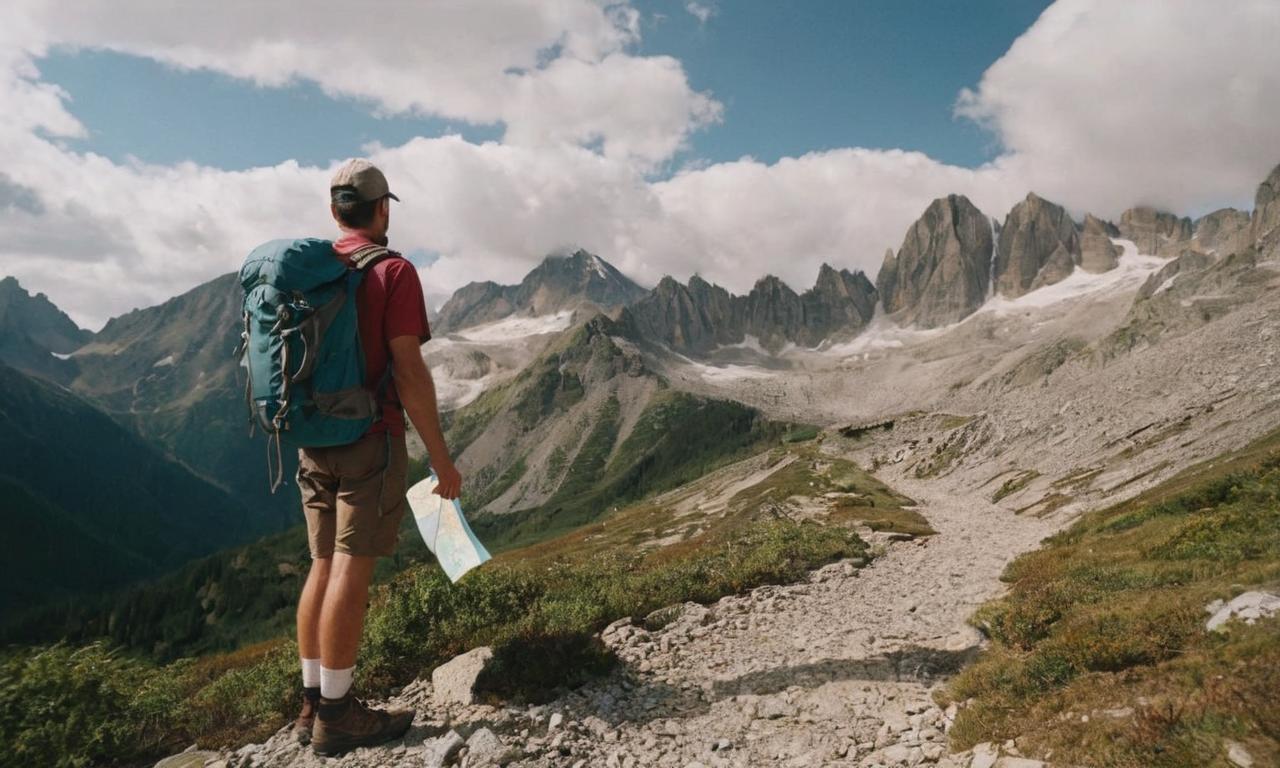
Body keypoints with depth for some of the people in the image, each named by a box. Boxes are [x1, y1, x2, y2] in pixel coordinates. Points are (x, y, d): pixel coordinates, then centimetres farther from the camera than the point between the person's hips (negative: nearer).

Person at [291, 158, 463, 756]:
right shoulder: (393, 271, -10)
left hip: (315, 441, 7)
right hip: (370, 440, -7)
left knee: (324, 565, 13)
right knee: (352, 570, -3)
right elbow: (408, 371, -16)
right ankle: (336, 715, 6)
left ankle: (313, 702, 20)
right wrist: (441, 458, -12)